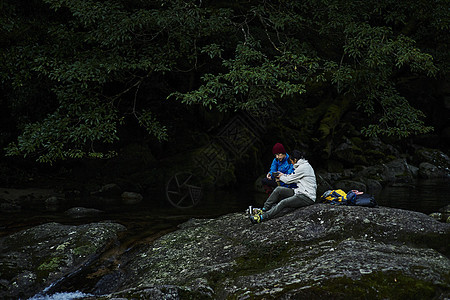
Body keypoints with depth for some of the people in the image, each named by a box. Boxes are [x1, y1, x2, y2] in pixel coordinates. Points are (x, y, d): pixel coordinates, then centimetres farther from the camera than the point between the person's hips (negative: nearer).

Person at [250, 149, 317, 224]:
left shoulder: (303, 167, -16)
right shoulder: (304, 165, 15)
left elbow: (288, 180, -9)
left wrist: (281, 176, 11)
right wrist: (283, 175, 22)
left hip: (307, 197, -10)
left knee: (283, 203, -27)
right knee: (278, 189, -4)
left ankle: (262, 217, -33)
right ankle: (264, 210, -5)